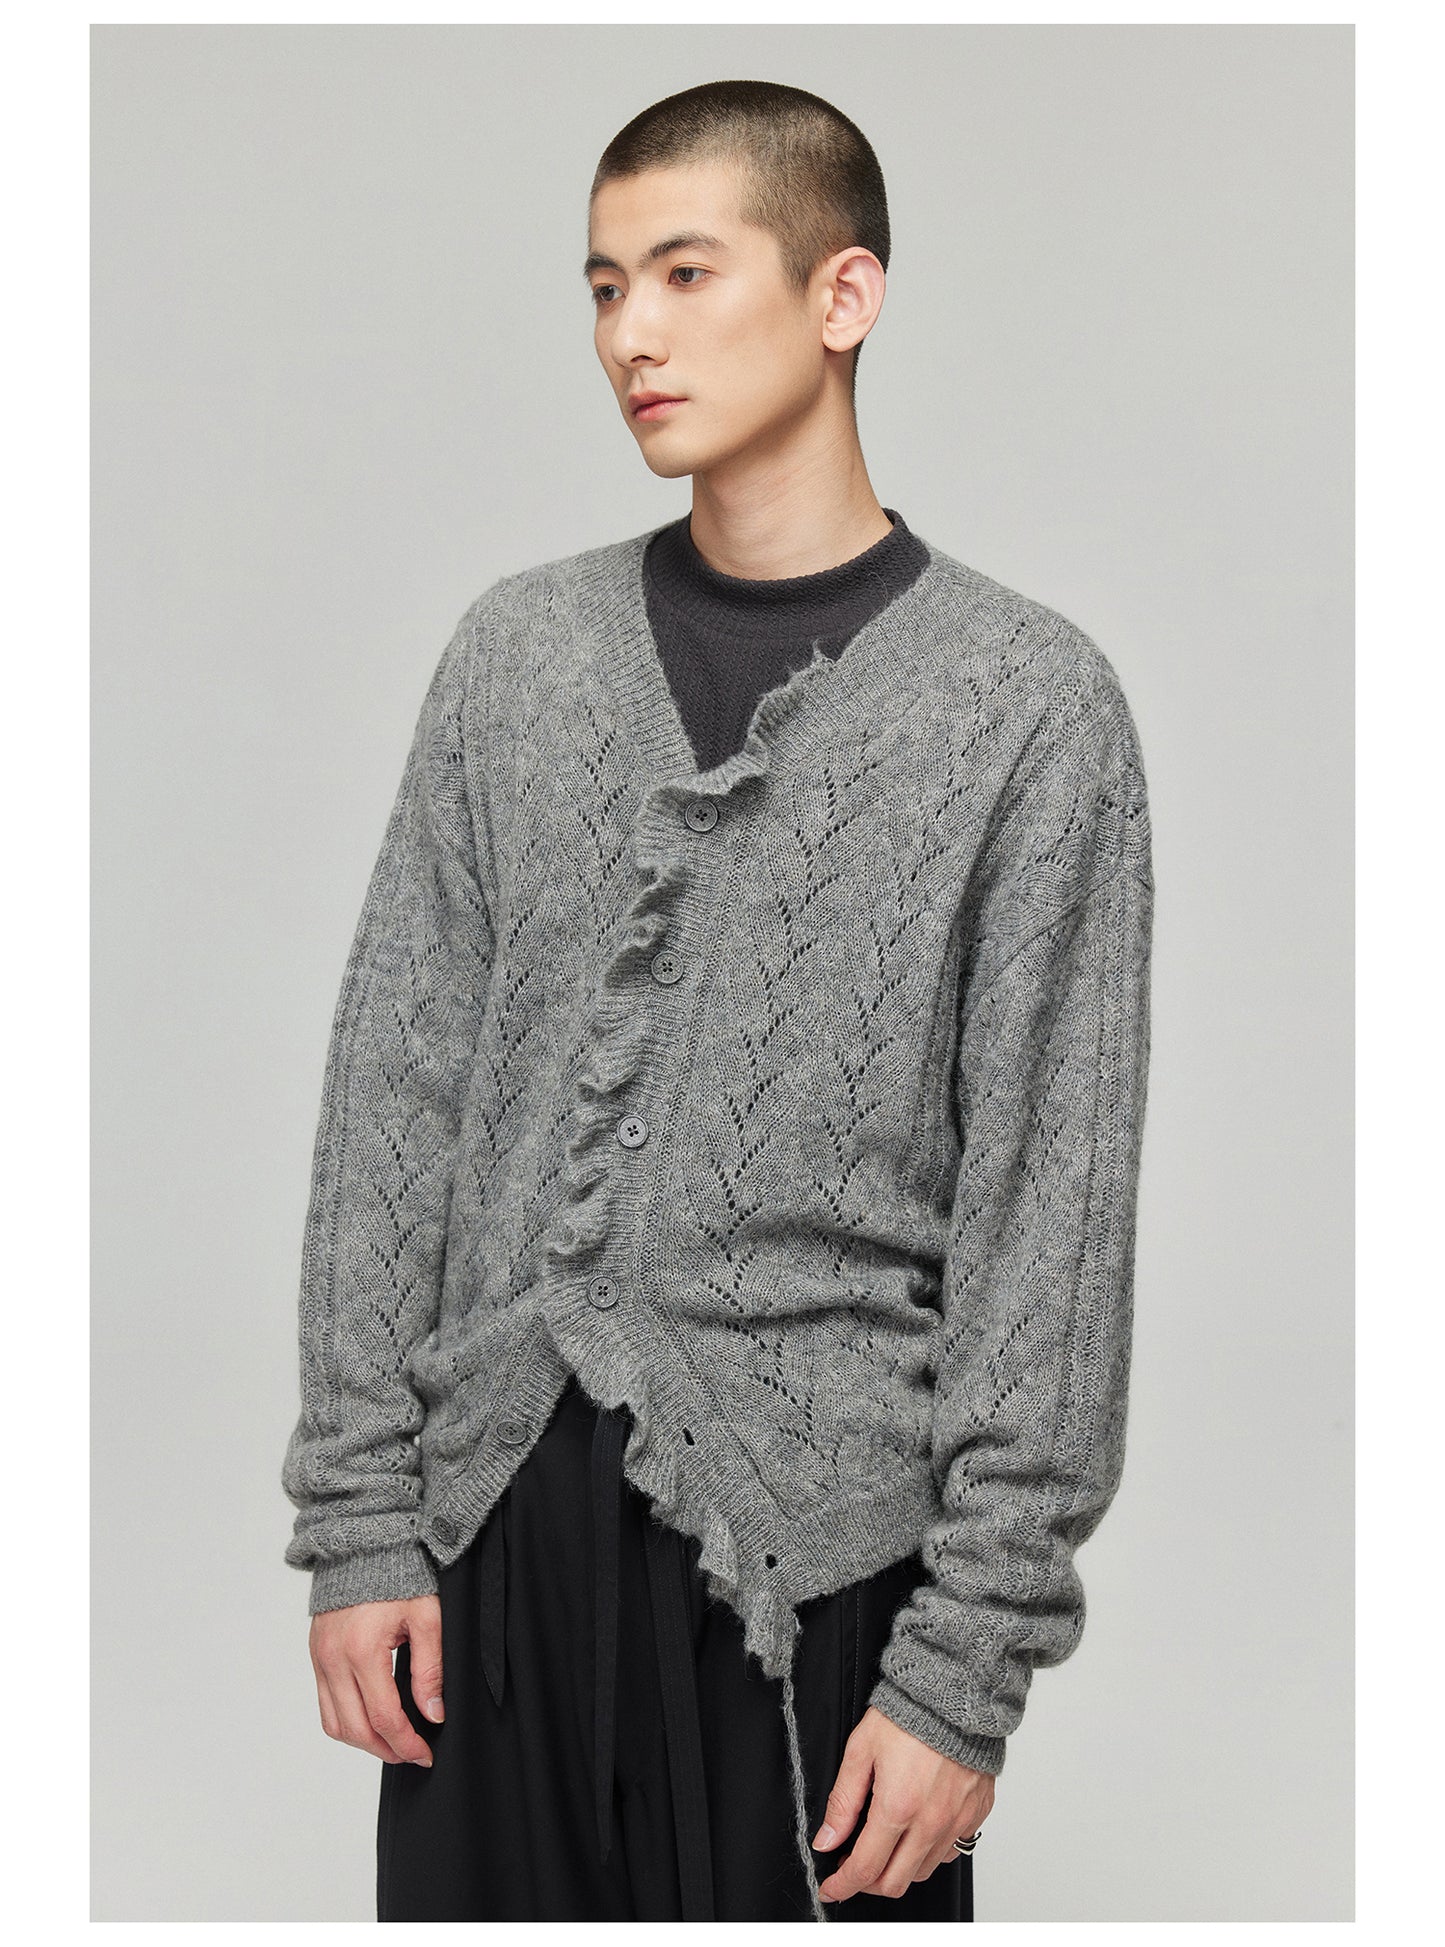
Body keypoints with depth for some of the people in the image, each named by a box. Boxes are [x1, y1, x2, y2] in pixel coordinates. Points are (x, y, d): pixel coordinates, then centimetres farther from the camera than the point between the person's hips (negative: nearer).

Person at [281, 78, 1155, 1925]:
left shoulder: (1032, 702, -5)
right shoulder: (517, 650, 6)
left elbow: (1050, 1215, -7)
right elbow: (395, 1090, 6)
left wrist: (970, 1667, -10)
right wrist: (358, 1513, 1)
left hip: (812, 1549, -3)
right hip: (498, 1509, 3)